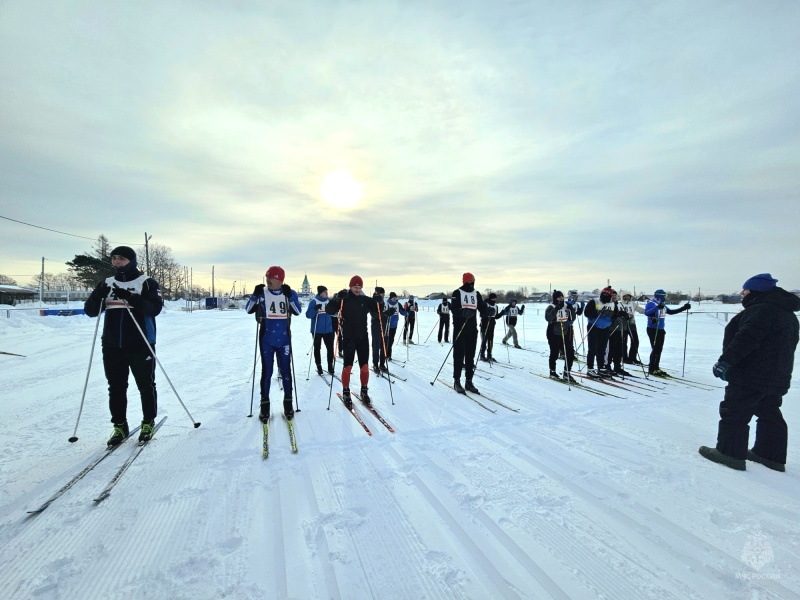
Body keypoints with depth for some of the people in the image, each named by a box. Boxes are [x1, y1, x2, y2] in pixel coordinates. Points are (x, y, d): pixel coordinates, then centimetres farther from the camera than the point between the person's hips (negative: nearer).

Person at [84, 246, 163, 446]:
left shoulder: (147, 282, -3)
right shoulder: (107, 283, 11)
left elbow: (155, 308, -15)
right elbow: (90, 311, 6)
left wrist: (131, 298, -27)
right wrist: (97, 295, -13)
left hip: (140, 345, -4)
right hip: (112, 345, 4)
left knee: (145, 385, 5)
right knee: (116, 387, 10)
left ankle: (148, 423, 20)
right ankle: (119, 426, 22)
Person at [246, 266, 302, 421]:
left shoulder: (290, 293, -2)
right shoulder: (262, 293, -1)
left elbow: (298, 311, -11)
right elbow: (248, 310, -5)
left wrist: (289, 296, -23)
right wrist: (255, 295, -20)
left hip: (284, 339, 0)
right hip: (266, 339, 0)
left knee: (285, 370, 8)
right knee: (266, 371, 5)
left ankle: (288, 402, 21)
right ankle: (265, 404, 17)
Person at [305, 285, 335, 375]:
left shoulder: (329, 301, 4)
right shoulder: (313, 302, -10)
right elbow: (308, 315, -15)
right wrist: (315, 309, -31)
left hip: (328, 329, 4)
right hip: (317, 330, -3)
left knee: (330, 348, 4)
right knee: (317, 348, 8)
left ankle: (330, 366, 15)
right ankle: (319, 366, 19)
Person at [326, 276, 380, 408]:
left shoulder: (366, 300, 5)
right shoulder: (344, 299, -4)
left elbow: (376, 314, 11)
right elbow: (329, 310, -13)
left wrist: (378, 304, -7)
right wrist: (337, 299, -28)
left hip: (363, 337, 3)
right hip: (349, 337, -3)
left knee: (364, 366, 7)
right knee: (347, 366, -2)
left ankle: (364, 392, 21)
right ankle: (346, 393, 14)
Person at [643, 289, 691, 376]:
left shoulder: (663, 305, 13)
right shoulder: (651, 304, -13)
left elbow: (671, 312, 26)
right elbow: (646, 312, -32)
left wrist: (684, 308, 22)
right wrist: (657, 307, -44)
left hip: (660, 330, 8)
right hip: (653, 329, -8)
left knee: (659, 349, 11)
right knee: (656, 349, -9)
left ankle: (656, 368, 19)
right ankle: (651, 369, -2)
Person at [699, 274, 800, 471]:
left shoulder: (761, 309, -18)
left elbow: (746, 339, -28)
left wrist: (725, 361, -28)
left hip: (751, 376, -10)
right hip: (777, 377, 11)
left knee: (734, 413, -3)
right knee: (769, 414, 19)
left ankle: (731, 453, 2)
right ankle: (771, 455, 29)